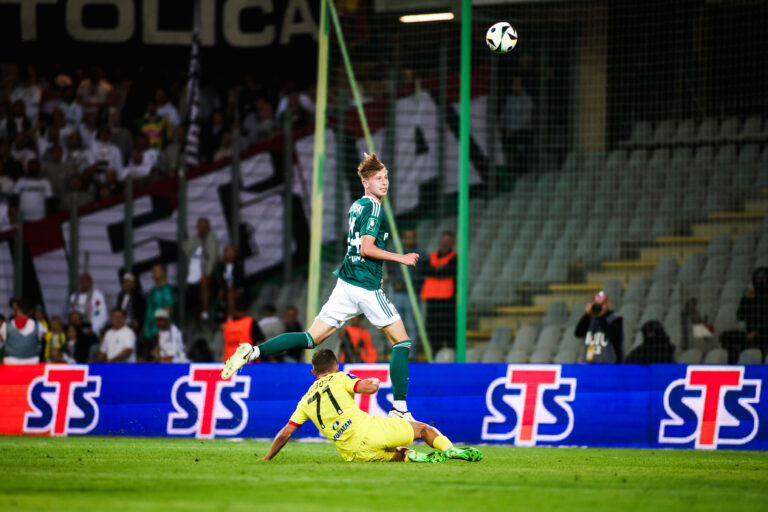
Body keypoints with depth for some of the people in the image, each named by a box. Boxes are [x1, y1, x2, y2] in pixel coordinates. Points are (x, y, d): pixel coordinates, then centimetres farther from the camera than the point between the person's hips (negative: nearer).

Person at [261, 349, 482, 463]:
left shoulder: (306, 401, 20)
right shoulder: (339, 378, 10)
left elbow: (284, 433, 17)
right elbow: (369, 388, -8)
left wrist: (267, 458, 29)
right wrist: (375, 382, 17)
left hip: (352, 453, 3)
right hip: (367, 430, -3)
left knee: (395, 454, 29)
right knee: (422, 428, 13)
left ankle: (410, 456, -5)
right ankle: (448, 448, -14)